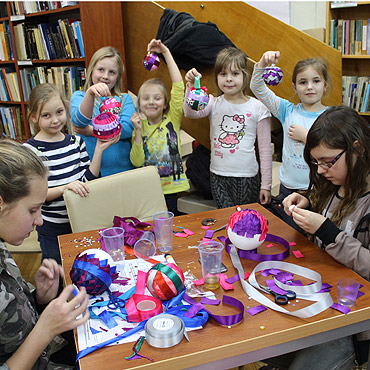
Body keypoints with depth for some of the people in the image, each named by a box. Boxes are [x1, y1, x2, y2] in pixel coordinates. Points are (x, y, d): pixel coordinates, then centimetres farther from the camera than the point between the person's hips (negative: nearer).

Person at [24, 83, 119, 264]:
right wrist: (64, 188, -30)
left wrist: (99, 149, -6)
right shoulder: (31, 150, -12)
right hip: (52, 230, -4)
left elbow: (89, 179, 2)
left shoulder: (76, 141, 3)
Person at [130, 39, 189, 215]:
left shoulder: (172, 119, 0)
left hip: (170, 187, -1)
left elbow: (178, 85, -12)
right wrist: (138, 131, -17)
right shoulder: (139, 126, 3)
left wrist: (166, 53, -12)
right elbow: (136, 161, -8)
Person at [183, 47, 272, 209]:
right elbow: (190, 113, -18)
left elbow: (265, 149, 0)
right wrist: (191, 86, -32)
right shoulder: (214, 103, 2)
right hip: (218, 177, 1)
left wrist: (266, 184, 0)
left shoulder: (257, 107, -3)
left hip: (247, 177, -1)